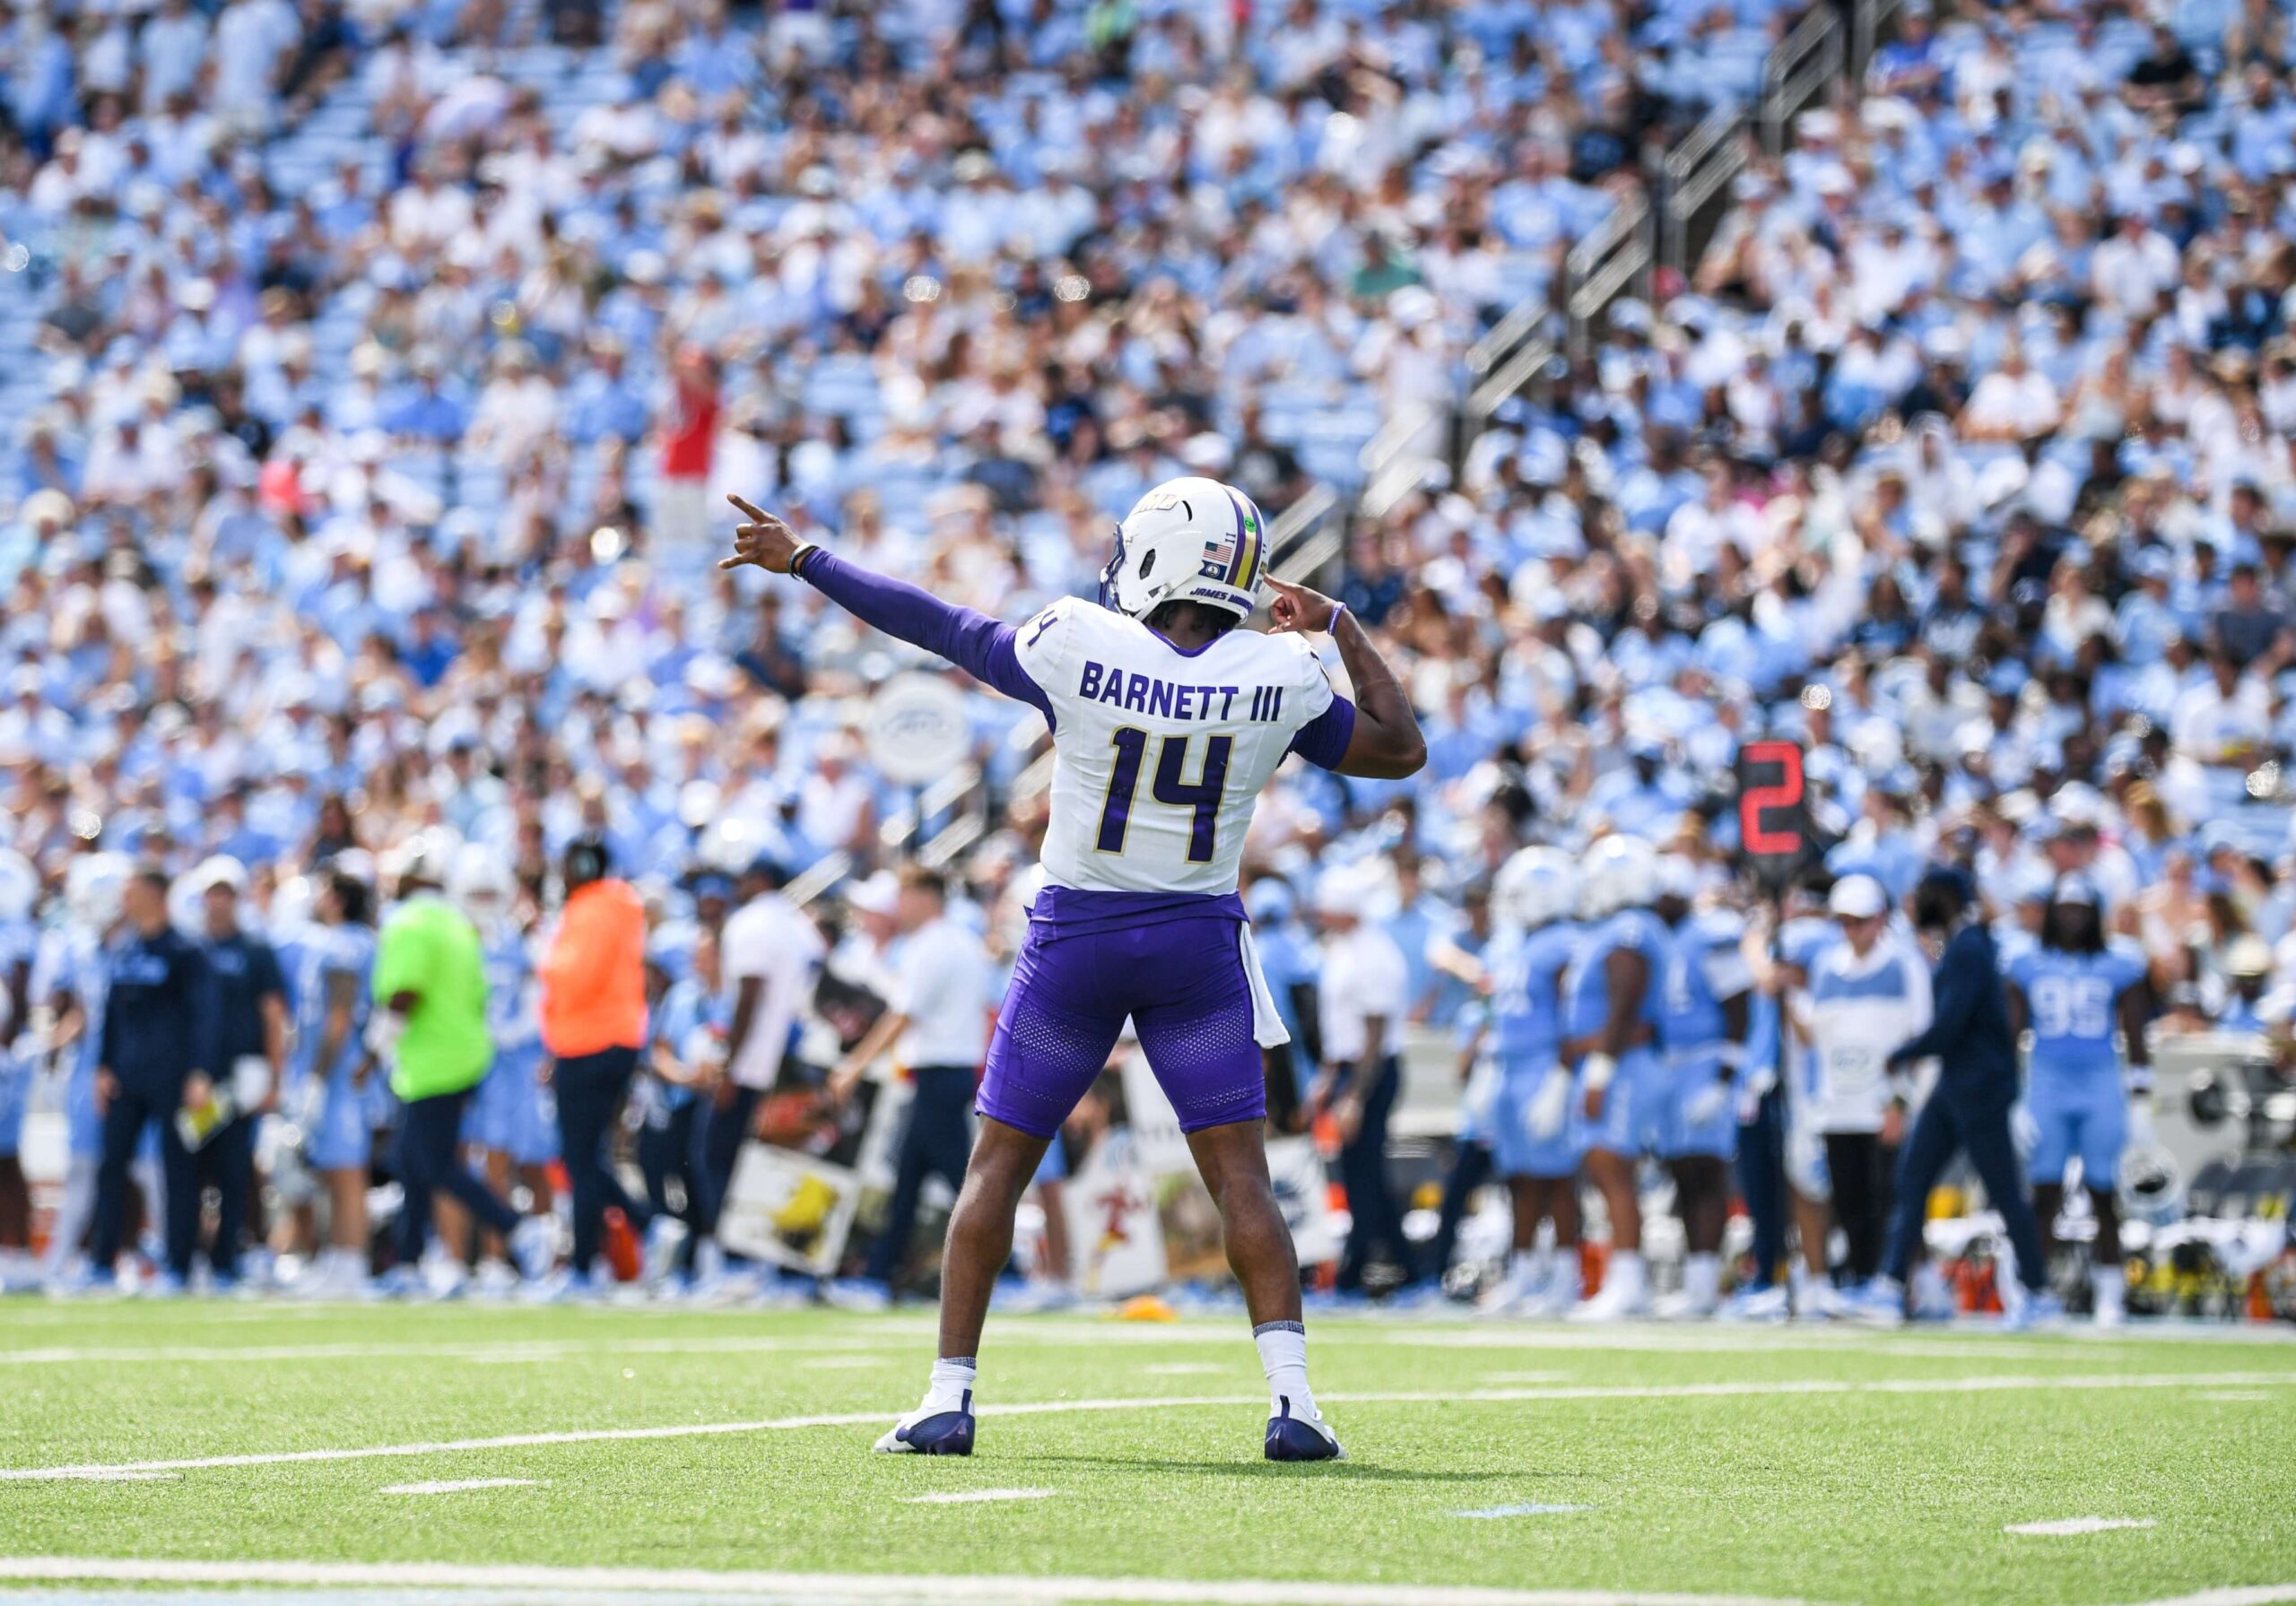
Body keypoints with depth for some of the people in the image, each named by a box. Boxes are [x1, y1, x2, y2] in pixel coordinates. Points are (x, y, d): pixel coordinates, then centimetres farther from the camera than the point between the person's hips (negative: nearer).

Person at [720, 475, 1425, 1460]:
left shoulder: (1077, 650, -13)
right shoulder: (1280, 678, -8)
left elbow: (938, 627, -1)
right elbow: (1400, 750, 7)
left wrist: (802, 561, 12)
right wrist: (1340, 626, 16)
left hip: (1074, 935, -1)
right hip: (1199, 939, 1)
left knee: (997, 1164, 10)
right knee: (1240, 1175, 2)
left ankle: (948, 1399, 10)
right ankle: (1290, 1397, -11)